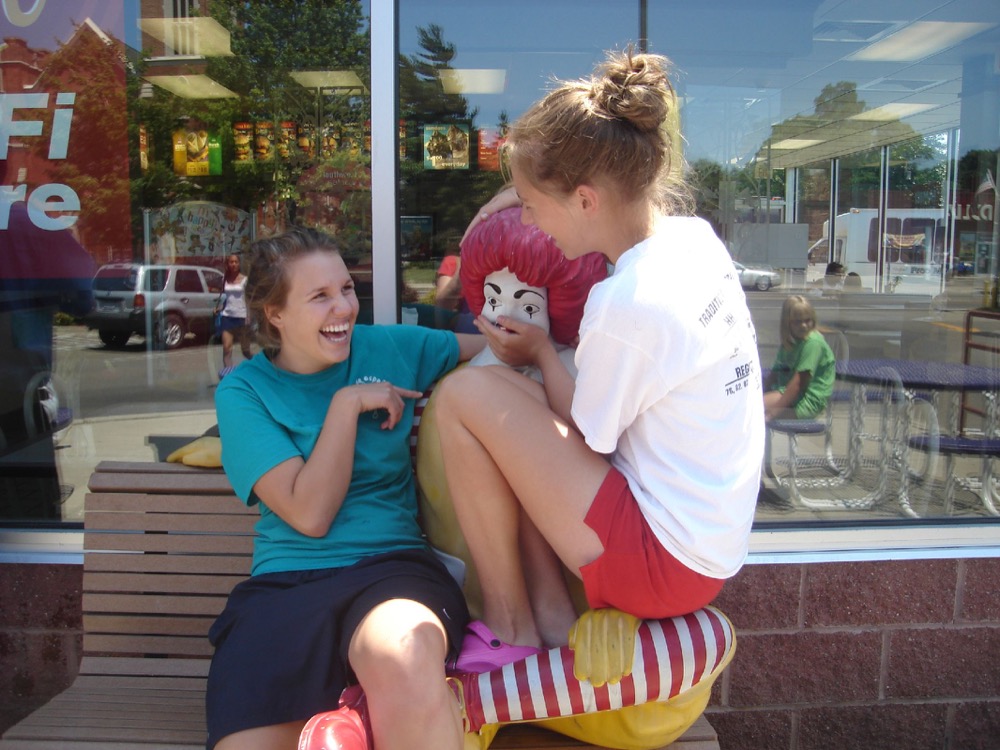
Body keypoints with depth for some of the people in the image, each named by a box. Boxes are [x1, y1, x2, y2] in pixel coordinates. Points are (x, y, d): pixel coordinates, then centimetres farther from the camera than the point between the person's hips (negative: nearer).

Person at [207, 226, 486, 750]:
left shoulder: (390, 348, 8)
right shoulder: (243, 391, 3)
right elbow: (310, 515, -7)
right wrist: (348, 403, -8)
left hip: (392, 566, 0)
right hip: (284, 584, 0)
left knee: (403, 655, -36)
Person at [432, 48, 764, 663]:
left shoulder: (627, 302, -26)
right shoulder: (694, 235, -1)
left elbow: (582, 442, -11)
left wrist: (541, 353, 3)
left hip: (665, 564, -9)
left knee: (466, 394, -12)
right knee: (514, 396, 11)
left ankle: (508, 627, 3)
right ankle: (549, 607, 7)